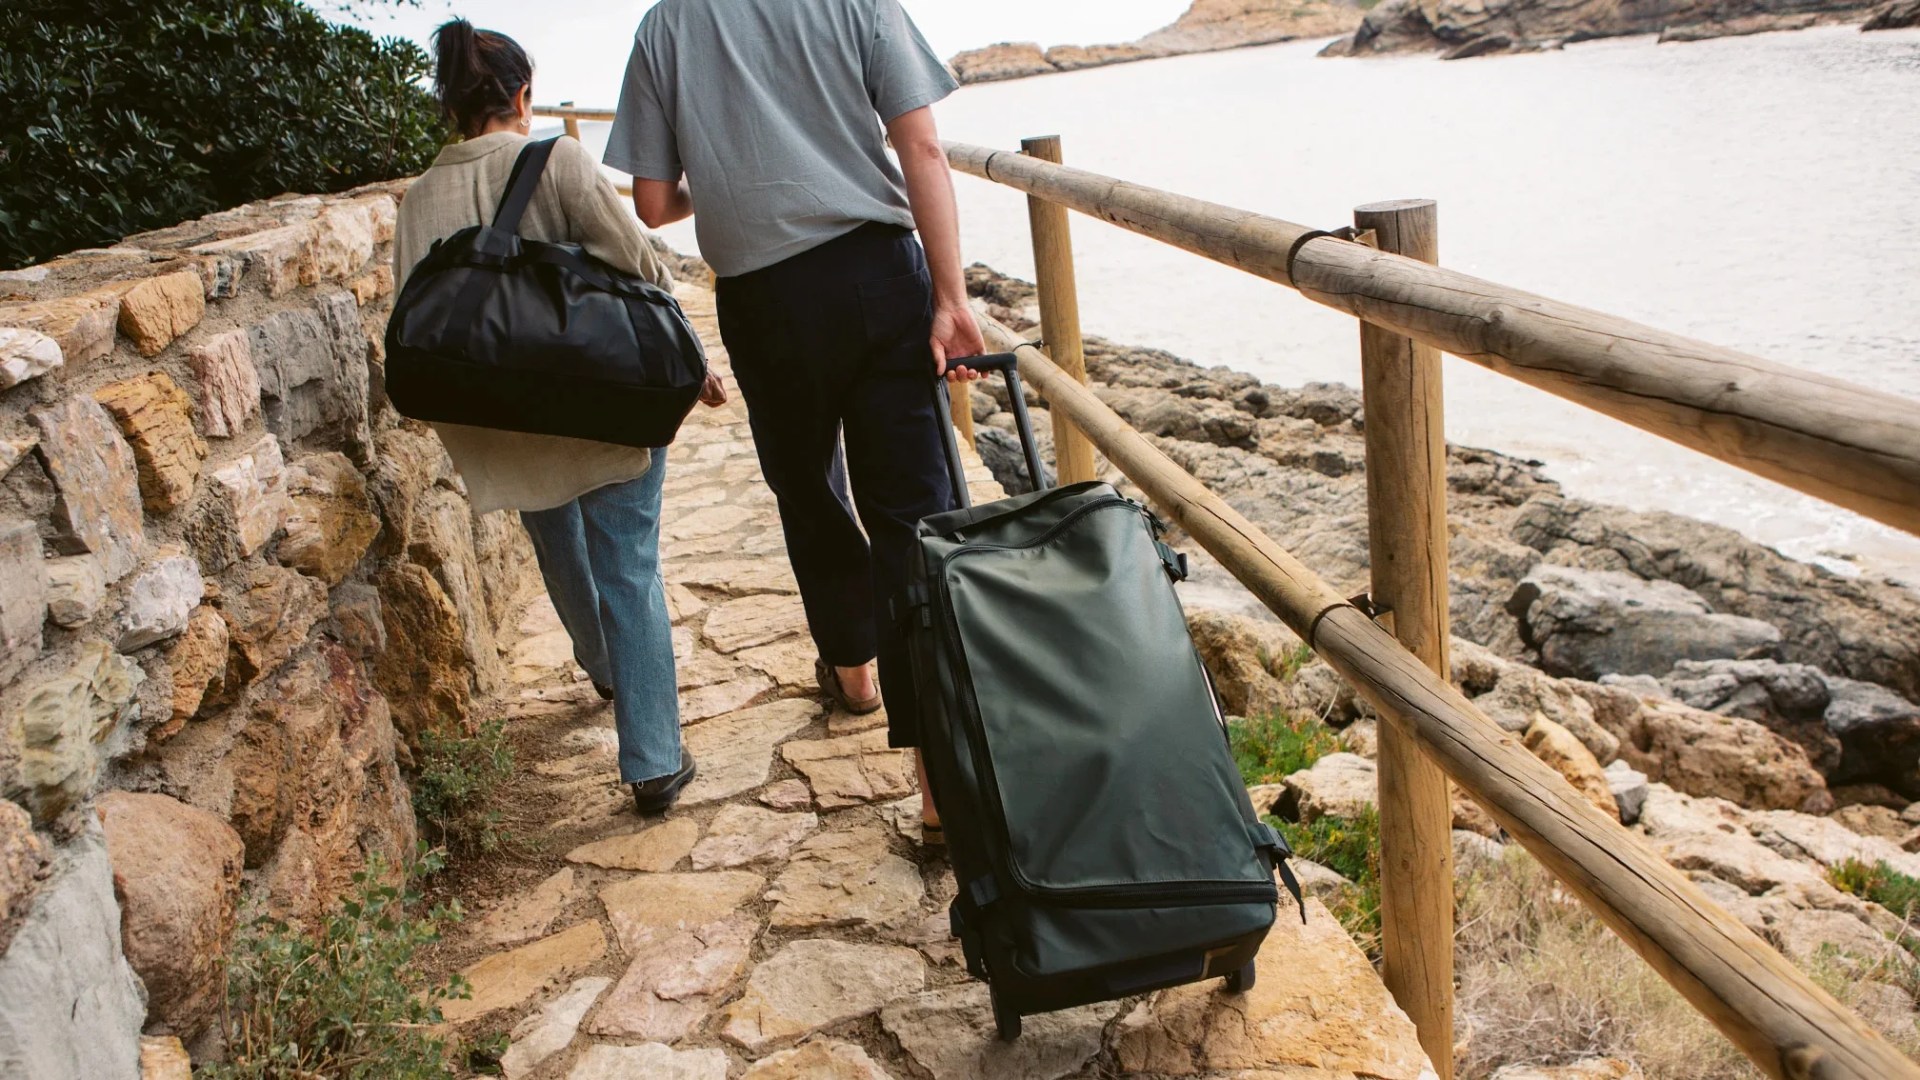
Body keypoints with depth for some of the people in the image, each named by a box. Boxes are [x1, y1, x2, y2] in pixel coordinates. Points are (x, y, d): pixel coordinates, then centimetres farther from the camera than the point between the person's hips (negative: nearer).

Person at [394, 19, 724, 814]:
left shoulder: (420, 199, 2)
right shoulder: (555, 161, -11)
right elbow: (638, 268, -14)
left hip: (510, 431, 5)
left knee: (564, 560, 26)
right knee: (629, 574, 2)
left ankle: (607, 673, 52)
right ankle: (654, 762, 2)